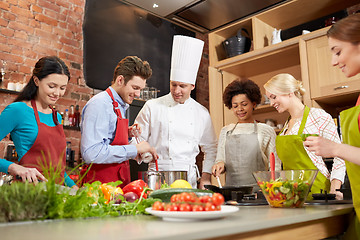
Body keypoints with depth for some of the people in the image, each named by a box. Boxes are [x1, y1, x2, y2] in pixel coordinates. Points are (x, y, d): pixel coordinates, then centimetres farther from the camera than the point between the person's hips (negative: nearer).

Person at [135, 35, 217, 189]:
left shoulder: (202, 113, 8)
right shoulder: (152, 107, 1)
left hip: (189, 178, 2)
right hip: (159, 175, -2)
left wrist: (206, 177, 7)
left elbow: (210, 148, 15)